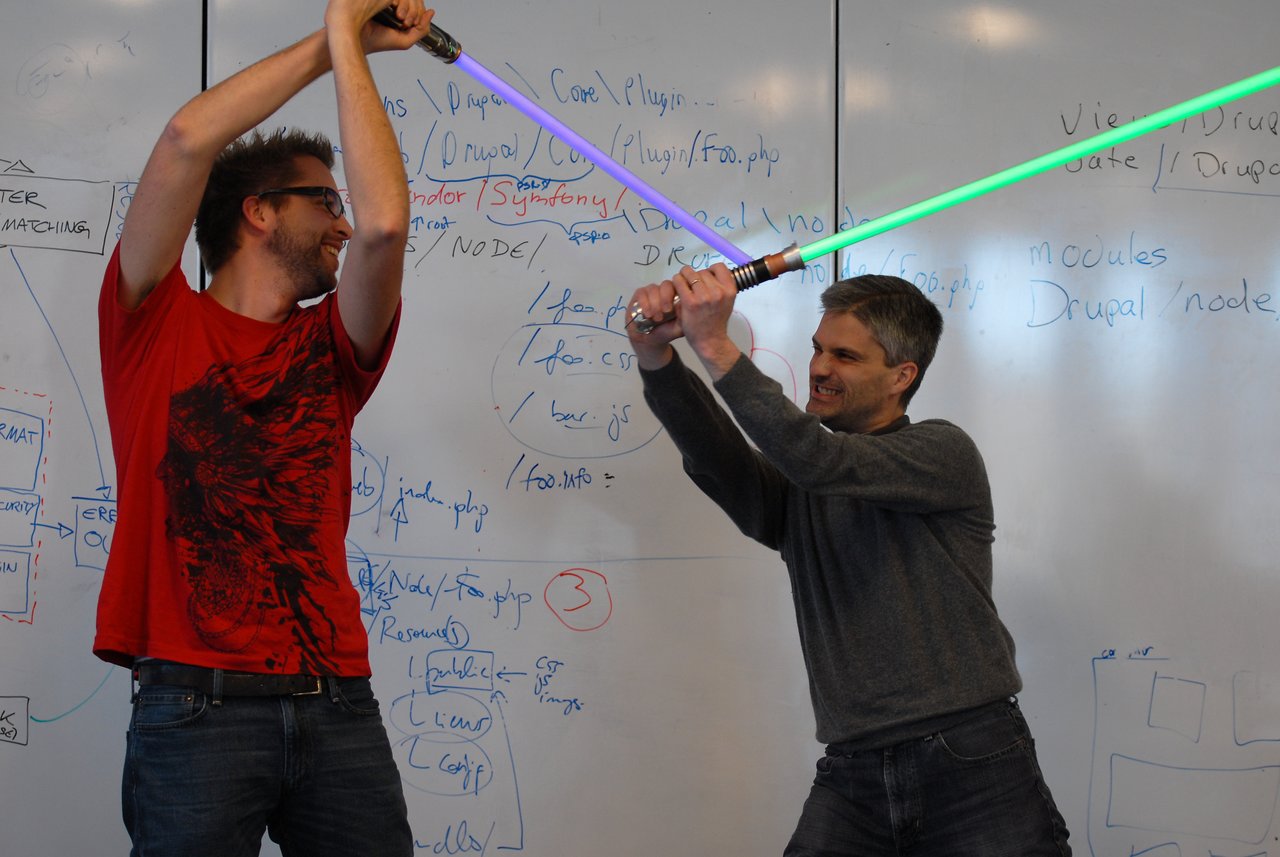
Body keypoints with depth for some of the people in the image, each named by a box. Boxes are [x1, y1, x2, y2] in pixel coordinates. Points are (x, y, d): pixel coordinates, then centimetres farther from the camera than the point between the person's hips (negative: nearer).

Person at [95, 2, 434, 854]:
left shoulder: (328, 350, 15)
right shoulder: (157, 325, 7)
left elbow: (386, 225, -4)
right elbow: (189, 139, -6)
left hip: (337, 704, 4)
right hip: (198, 705, -4)